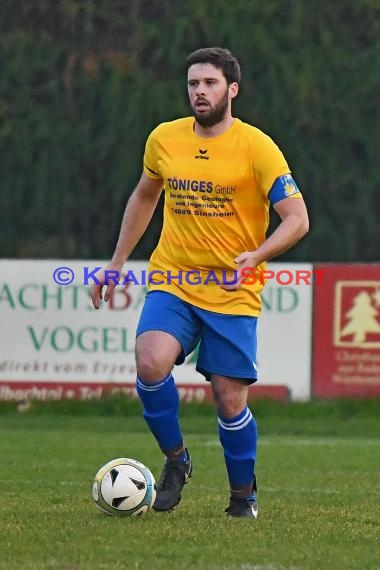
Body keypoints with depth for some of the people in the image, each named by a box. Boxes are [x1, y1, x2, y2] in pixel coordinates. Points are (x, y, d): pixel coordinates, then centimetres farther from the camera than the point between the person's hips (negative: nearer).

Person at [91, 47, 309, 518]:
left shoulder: (256, 147, -9)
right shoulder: (163, 139, 4)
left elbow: (297, 218, -12)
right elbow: (144, 197, 23)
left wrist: (256, 255, -29)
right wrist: (117, 263, 20)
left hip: (233, 294, -3)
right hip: (172, 284, 3)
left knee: (229, 400, -3)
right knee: (150, 362, -24)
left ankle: (243, 493, 22)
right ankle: (175, 458, 1)